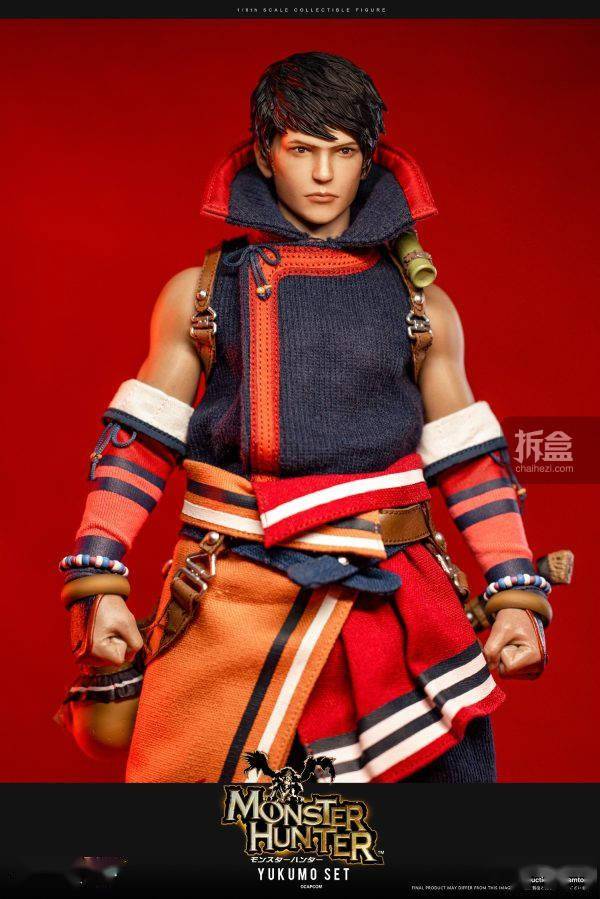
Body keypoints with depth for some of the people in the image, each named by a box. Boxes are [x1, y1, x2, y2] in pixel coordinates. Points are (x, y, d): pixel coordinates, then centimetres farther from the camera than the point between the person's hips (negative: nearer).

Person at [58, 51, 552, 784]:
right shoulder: (199, 293, 8)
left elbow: (473, 464, 12)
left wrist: (517, 597, 4)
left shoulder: (420, 305, 10)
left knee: (451, 764, -4)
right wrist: (101, 585, 0)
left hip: (390, 603, 1)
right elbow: (137, 447, 8)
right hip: (233, 606, 0)